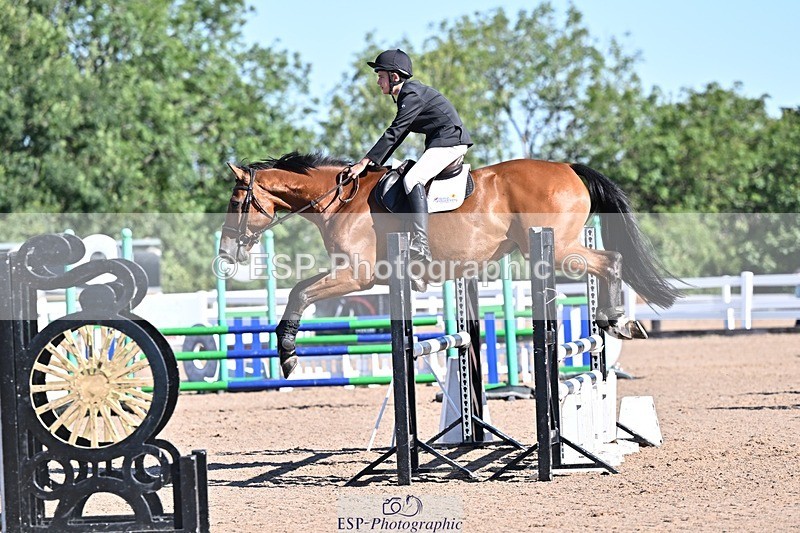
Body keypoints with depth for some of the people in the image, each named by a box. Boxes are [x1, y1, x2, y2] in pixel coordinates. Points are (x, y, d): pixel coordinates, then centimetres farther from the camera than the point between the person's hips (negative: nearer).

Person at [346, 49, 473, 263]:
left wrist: (366, 162, -18)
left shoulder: (412, 95, -14)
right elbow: (399, 134, 21)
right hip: (440, 143, 11)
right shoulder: (407, 95, 18)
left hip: (450, 140, -11)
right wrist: (377, 164, 16)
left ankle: (420, 244, -40)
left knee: (412, 180, -26)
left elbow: (394, 133, -19)